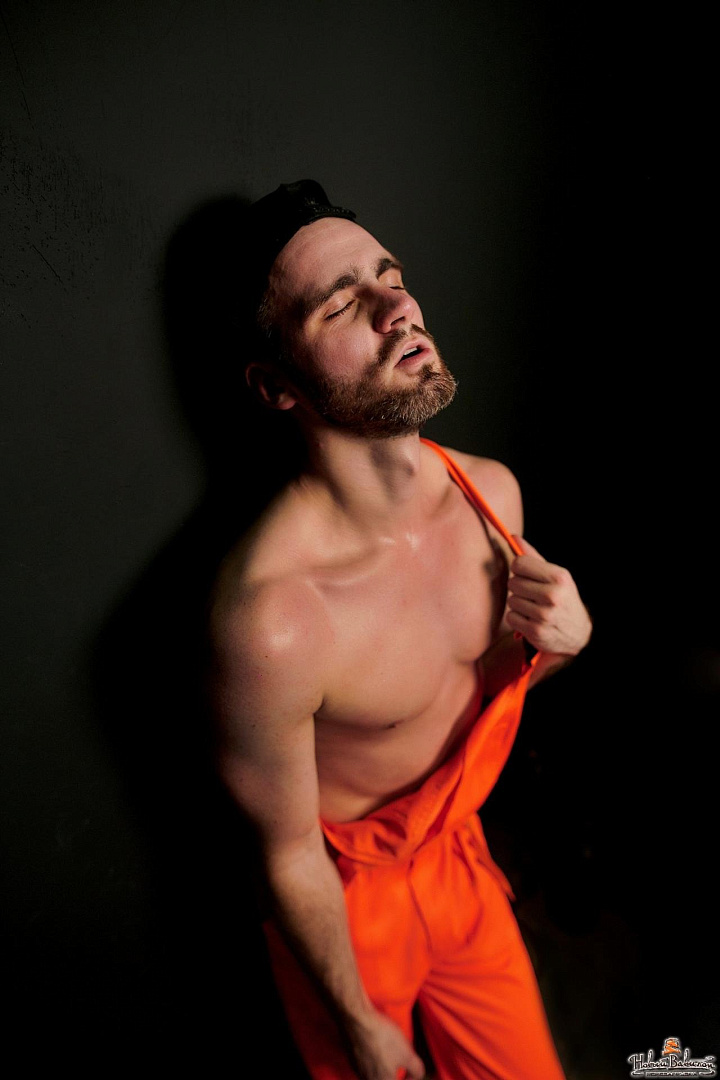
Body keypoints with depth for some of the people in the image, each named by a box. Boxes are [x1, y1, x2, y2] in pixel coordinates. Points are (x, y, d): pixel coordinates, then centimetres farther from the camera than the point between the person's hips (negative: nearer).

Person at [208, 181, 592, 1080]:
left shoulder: (492, 491, -14)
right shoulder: (271, 615, -35)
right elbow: (288, 854, -19)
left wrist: (560, 638, -19)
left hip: (460, 852, 5)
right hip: (346, 905, -5)